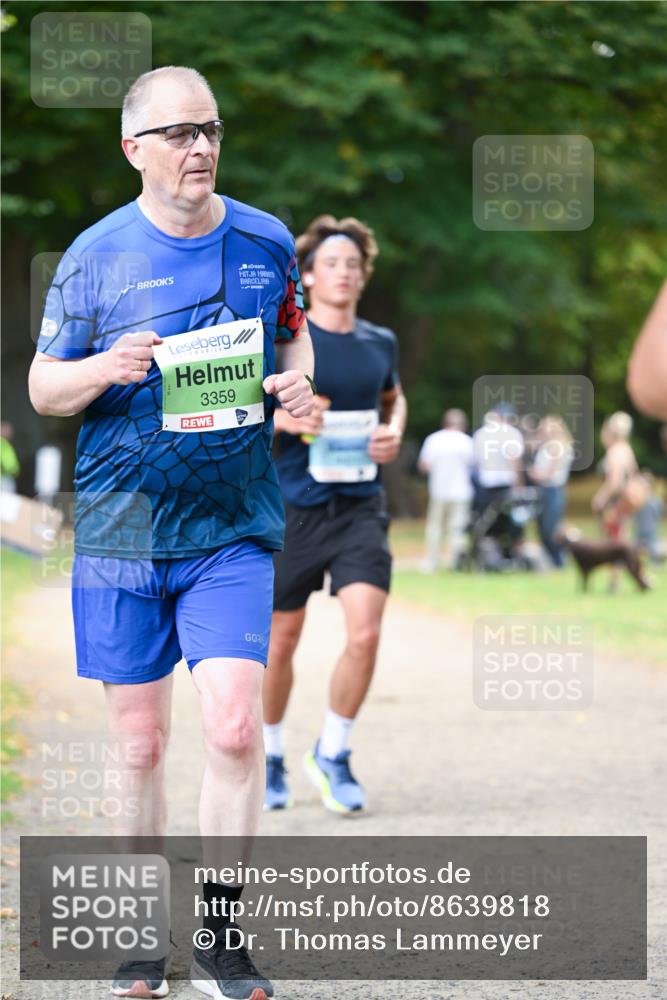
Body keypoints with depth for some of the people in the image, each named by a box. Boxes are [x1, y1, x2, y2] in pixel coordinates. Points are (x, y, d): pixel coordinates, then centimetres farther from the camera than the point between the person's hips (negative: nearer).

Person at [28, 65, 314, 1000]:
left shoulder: (266, 242, 5)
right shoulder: (97, 254, -1)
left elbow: (295, 333, 21)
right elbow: (42, 387, 3)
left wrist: (299, 378, -2)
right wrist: (105, 370, -18)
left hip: (234, 529, 1)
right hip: (122, 528, -1)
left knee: (234, 724, -13)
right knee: (140, 742, 5)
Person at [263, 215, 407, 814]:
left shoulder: (380, 343, 7)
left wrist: (394, 433, 5)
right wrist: (280, 418, -19)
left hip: (360, 508, 2)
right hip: (294, 510, -2)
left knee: (365, 634, -14)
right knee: (282, 642, 9)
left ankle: (332, 754, 6)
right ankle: (270, 756, 31)